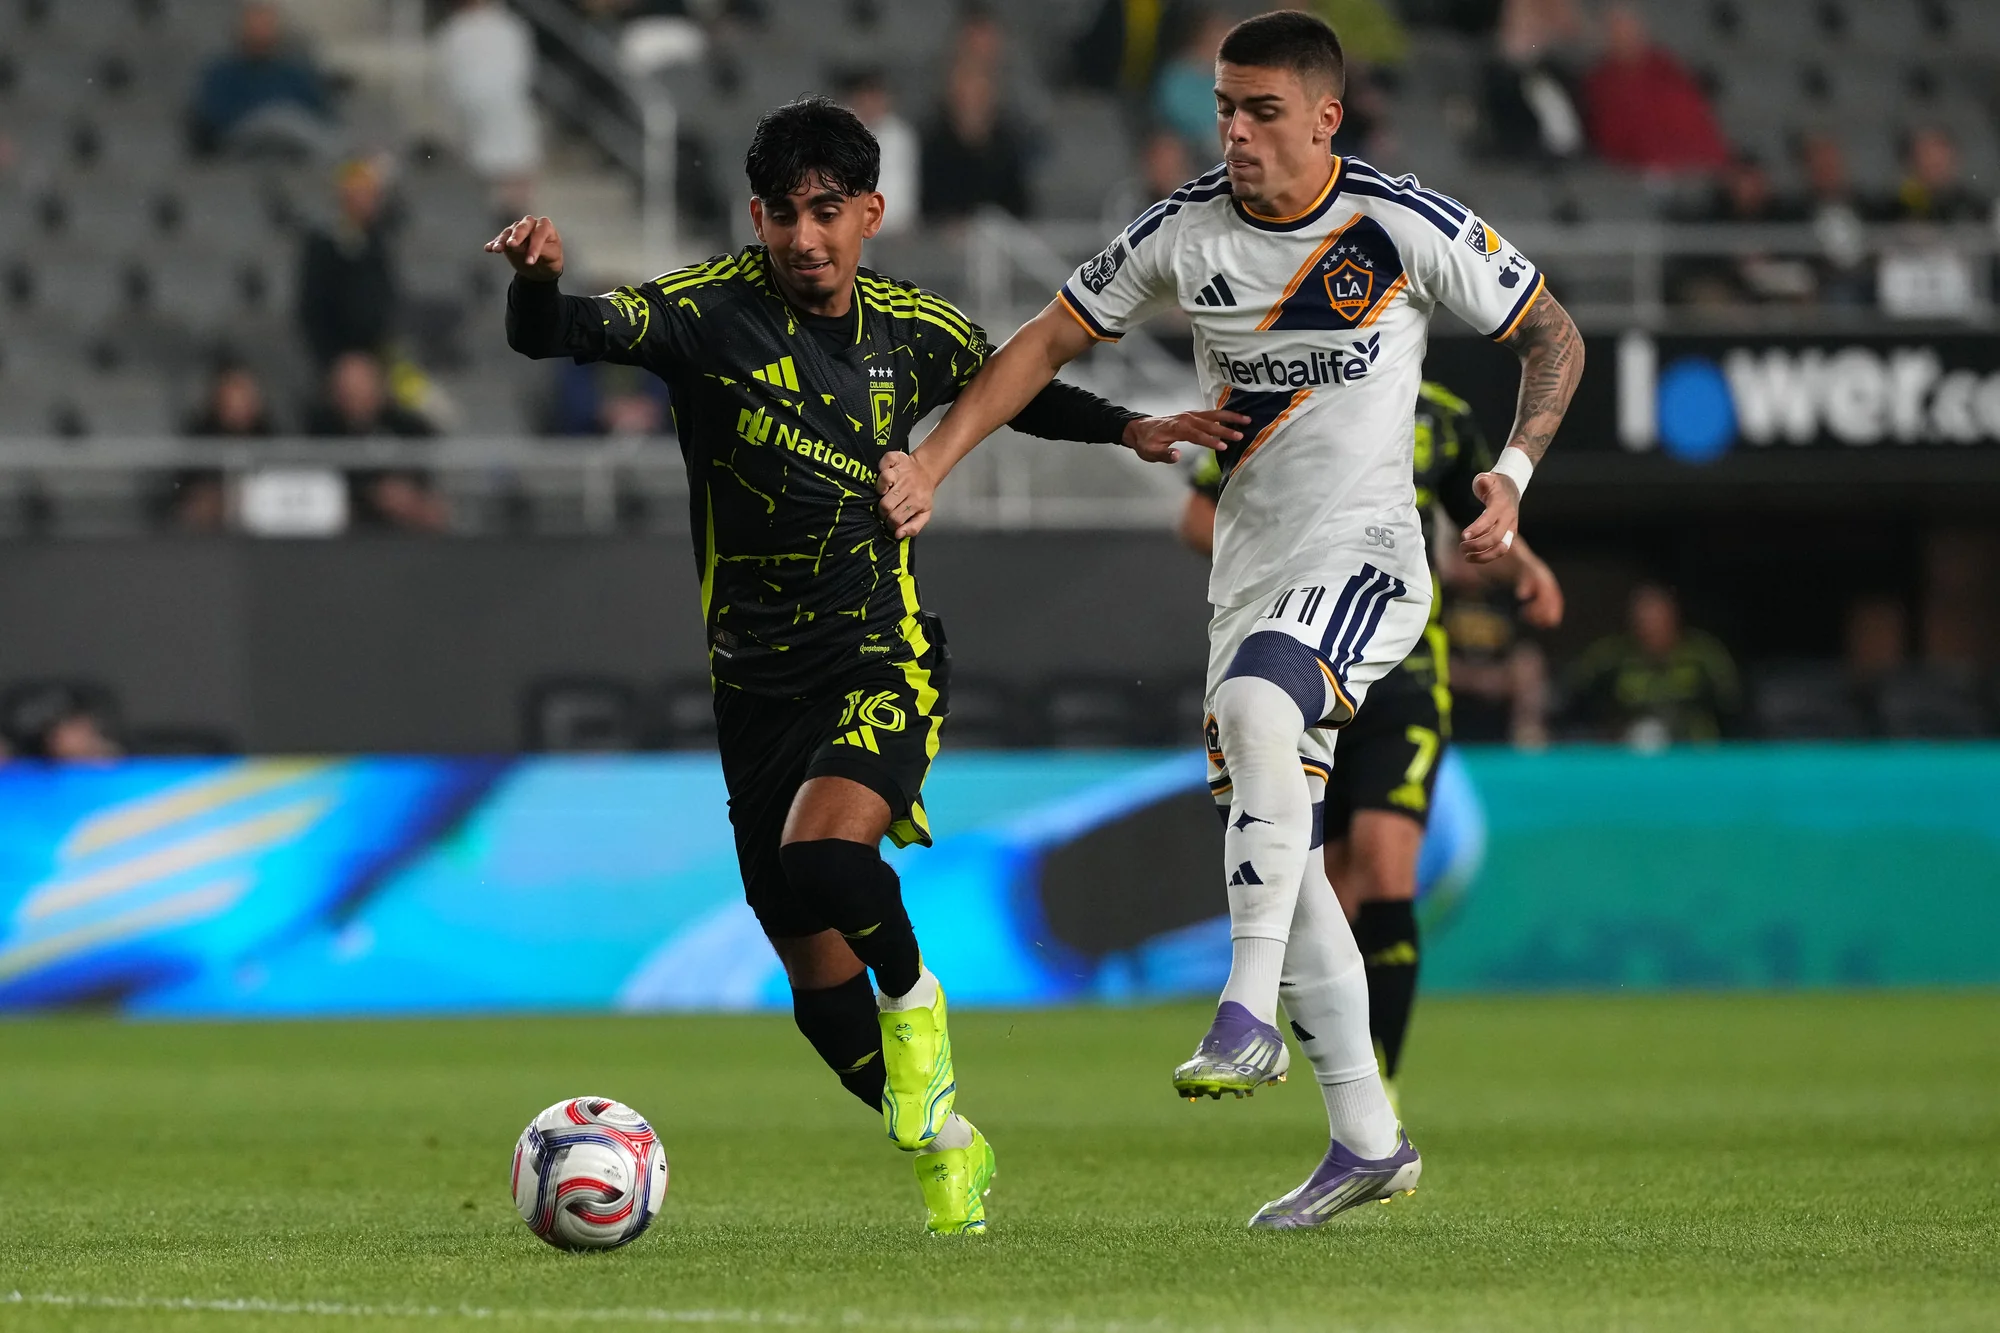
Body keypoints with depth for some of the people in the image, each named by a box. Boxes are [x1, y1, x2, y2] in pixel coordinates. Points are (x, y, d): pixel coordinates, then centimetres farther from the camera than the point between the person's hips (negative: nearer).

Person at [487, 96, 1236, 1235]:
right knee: (818, 983, 6)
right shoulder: (713, 310, -9)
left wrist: (1125, 427, 8)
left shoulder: (916, 330, 0)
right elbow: (554, 334, -24)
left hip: (886, 659, -1)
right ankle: (946, 1143, 29)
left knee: (820, 860, -31)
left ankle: (914, 1001, -1)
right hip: (756, 676, 1)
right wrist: (539, 282, -45)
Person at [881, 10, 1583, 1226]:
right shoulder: (1186, 234, 1)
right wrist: (931, 466, 0)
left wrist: (1512, 474, -12)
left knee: (1257, 708, -35)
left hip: (1365, 551, -6)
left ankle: (1250, 1018, -33)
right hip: (1250, 568, 6)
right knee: (1278, 851, 4)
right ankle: (1367, 1139, 12)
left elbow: (1553, 336, 3)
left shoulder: (1412, 230, -8)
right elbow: (1048, 343, 9)